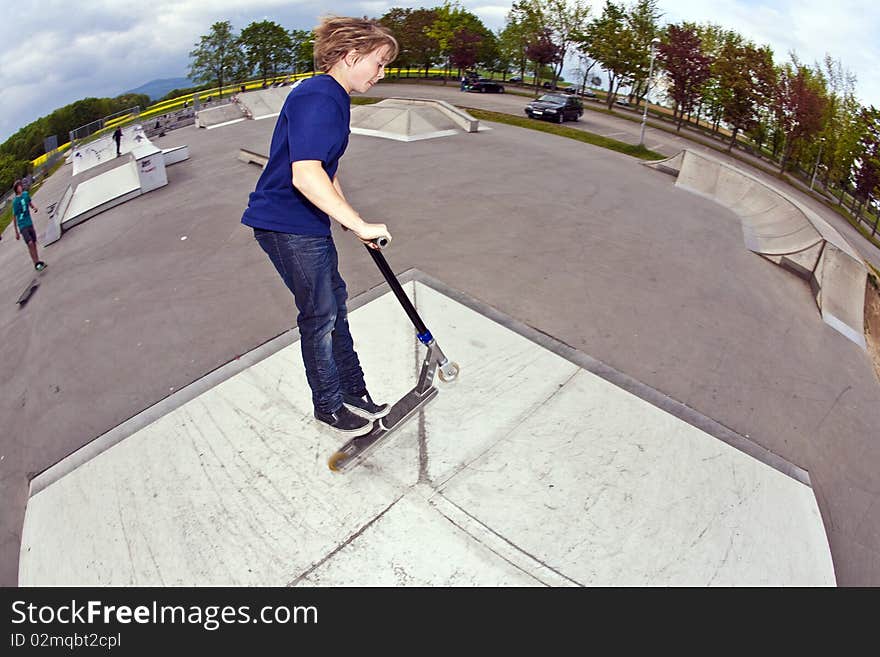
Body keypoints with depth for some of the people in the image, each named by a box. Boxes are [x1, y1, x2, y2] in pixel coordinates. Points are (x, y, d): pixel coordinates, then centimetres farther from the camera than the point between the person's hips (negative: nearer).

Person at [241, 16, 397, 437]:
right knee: (320, 315, 1)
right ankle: (328, 406, 22)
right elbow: (306, 175, -33)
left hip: (308, 223, 10)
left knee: (334, 302, 16)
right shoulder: (317, 97, -20)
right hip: (286, 226, -10)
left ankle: (354, 393, 32)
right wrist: (359, 225, -31)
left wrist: (351, 222, 20)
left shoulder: (335, 98, 14)